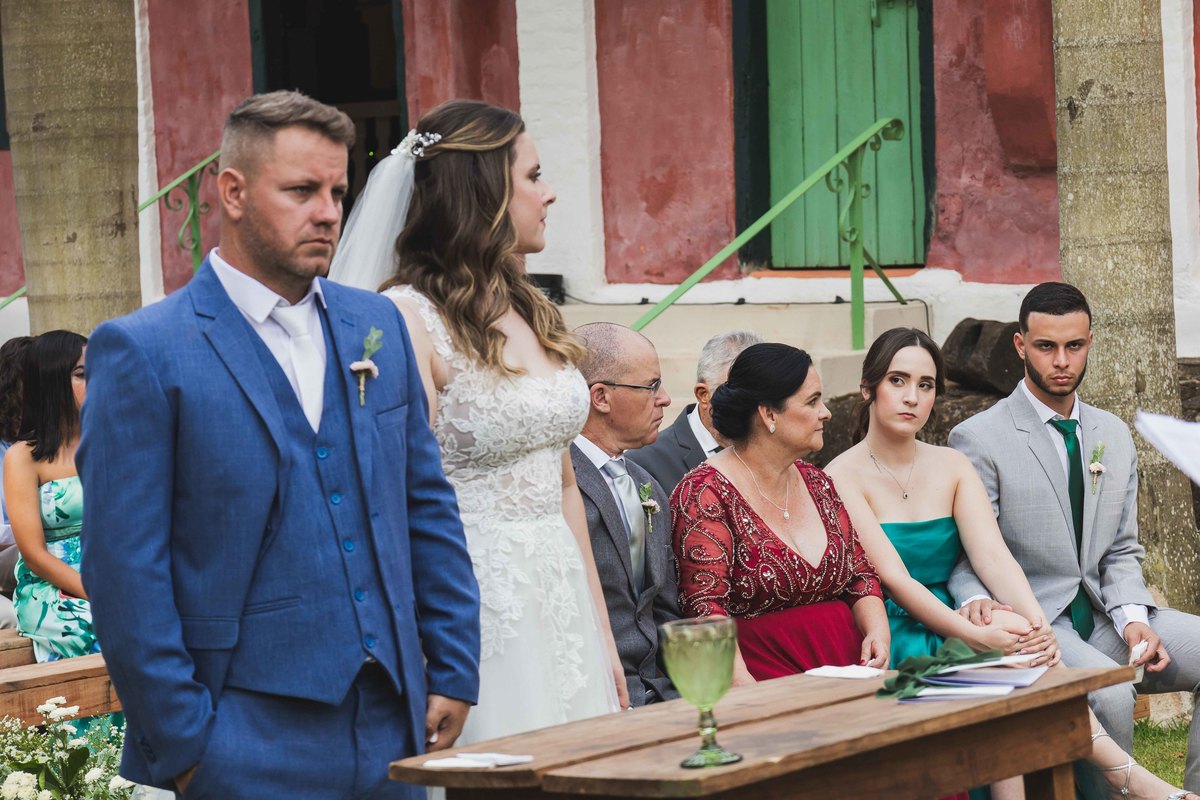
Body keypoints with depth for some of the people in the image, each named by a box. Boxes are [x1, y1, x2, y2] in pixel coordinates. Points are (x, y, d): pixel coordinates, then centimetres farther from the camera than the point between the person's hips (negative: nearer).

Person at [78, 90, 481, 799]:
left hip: (392, 735, 5)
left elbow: (429, 509, 16)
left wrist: (454, 673, 10)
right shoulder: (141, 353, -6)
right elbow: (124, 569, -9)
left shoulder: (377, 325, 12)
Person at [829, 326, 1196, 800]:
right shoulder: (843, 478, -6)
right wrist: (976, 636, -28)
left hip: (952, 633, 5)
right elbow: (893, 578, -16)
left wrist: (1037, 625, -23)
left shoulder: (952, 467, 12)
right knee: (1008, 646, -29)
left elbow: (993, 556, -3)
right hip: (892, 648, -5)